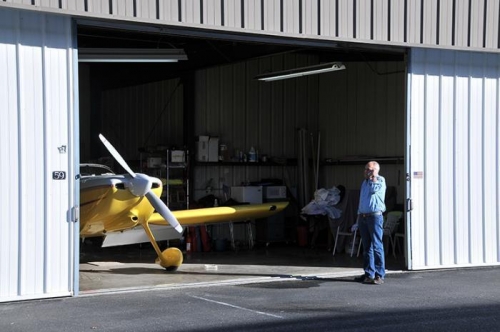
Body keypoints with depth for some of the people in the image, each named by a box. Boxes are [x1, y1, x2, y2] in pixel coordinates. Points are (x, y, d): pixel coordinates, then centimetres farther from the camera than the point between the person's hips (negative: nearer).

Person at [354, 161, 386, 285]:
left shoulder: (380, 181, -2)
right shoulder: (364, 182, 19)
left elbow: (374, 189, -22)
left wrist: (373, 177, -10)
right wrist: (358, 217, 20)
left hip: (375, 216, -7)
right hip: (363, 217, 8)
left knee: (377, 246, -9)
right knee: (367, 247, 9)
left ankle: (379, 275, -8)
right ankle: (369, 273, 14)